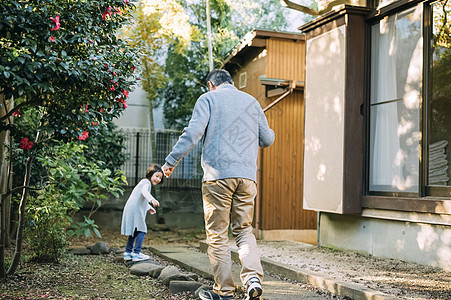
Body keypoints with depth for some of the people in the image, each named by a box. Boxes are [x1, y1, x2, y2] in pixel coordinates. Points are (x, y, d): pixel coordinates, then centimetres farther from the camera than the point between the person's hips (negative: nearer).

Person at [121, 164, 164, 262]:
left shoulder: (145, 182, 25)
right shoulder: (146, 182, -8)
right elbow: (144, 191, -32)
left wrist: (149, 207, 34)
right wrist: (152, 200, -48)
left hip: (130, 210, 10)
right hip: (135, 210, -10)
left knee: (134, 232, 17)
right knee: (141, 230, -10)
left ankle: (128, 252, 22)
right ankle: (136, 253, -13)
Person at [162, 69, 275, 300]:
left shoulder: (208, 99, 5)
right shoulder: (251, 101, 17)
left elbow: (192, 134, -7)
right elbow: (267, 139, 17)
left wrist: (171, 161, 1)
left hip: (217, 175, -4)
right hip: (247, 175, 4)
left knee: (217, 235, 5)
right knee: (244, 230, 13)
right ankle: (253, 276, -8)